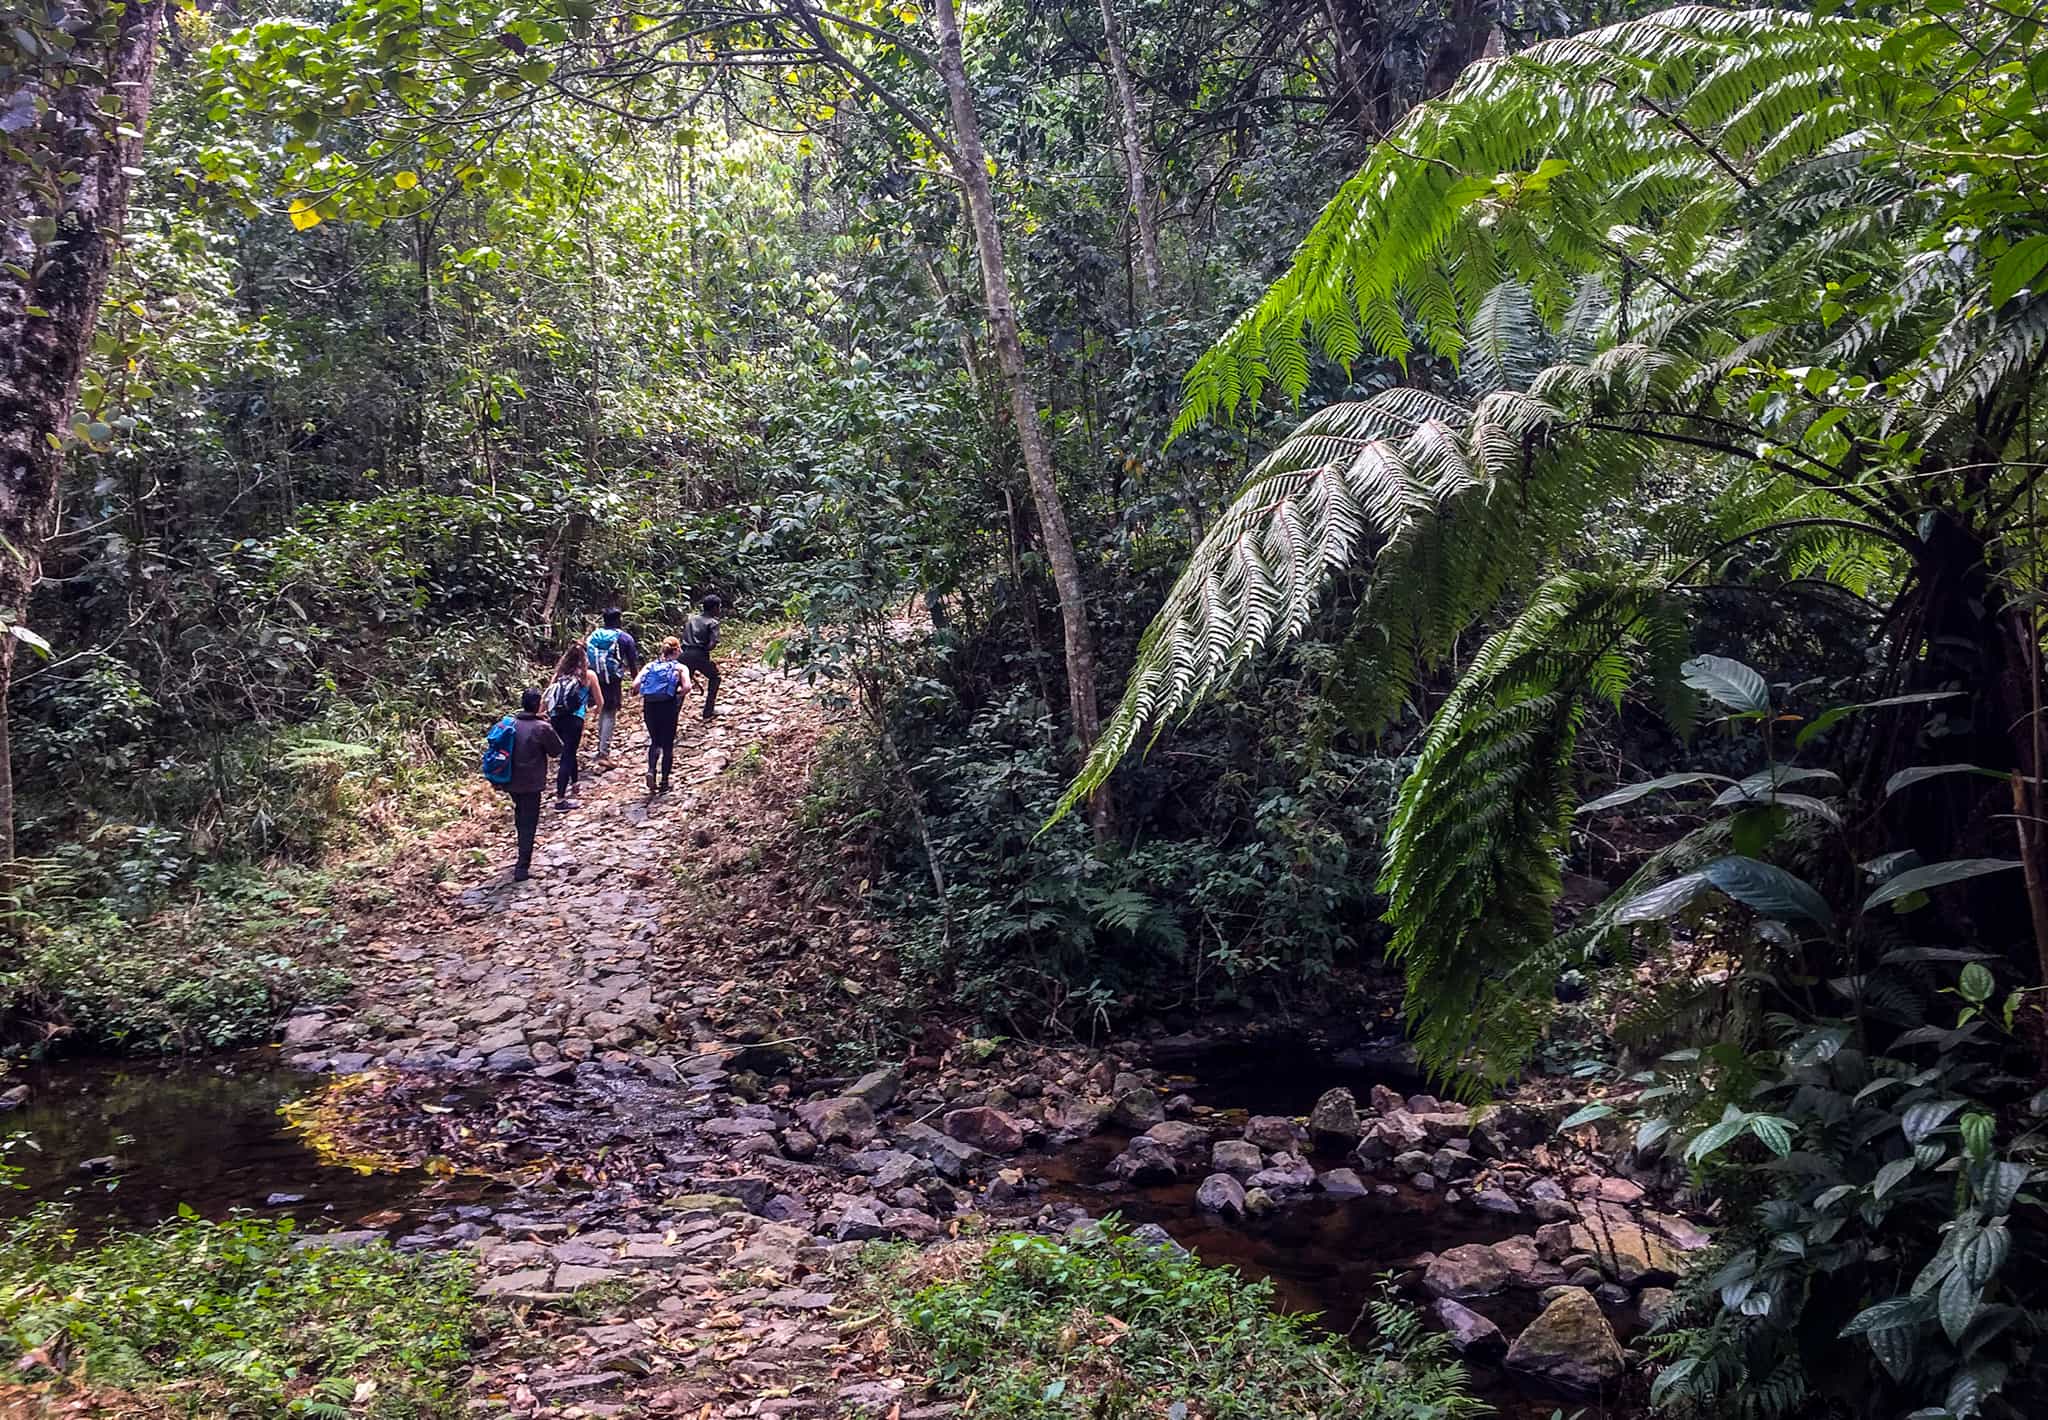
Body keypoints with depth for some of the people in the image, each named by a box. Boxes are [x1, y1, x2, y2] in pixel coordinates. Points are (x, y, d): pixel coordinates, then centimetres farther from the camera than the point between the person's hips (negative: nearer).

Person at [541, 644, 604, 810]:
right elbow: (600, 702, 11)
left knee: (569, 752, 25)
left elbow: (544, 696, 9)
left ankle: (574, 785, 43)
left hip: (555, 718, 5)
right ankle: (560, 800, -10)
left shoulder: (559, 674, 17)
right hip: (573, 719, -5)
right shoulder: (589, 675, 7)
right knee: (567, 756, -4)